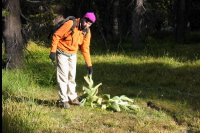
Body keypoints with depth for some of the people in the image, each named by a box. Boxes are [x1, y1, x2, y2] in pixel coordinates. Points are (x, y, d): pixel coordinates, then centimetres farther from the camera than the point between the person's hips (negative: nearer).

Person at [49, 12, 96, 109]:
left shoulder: (87, 32, -4)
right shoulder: (70, 24, -24)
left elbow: (85, 49, 4)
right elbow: (56, 35, -21)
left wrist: (89, 64, 1)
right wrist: (53, 51, -23)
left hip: (73, 54, 6)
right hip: (62, 53, -6)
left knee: (72, 76, 13)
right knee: (63, 77, -7)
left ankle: (72, 98, 24)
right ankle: (64, 100, -1)